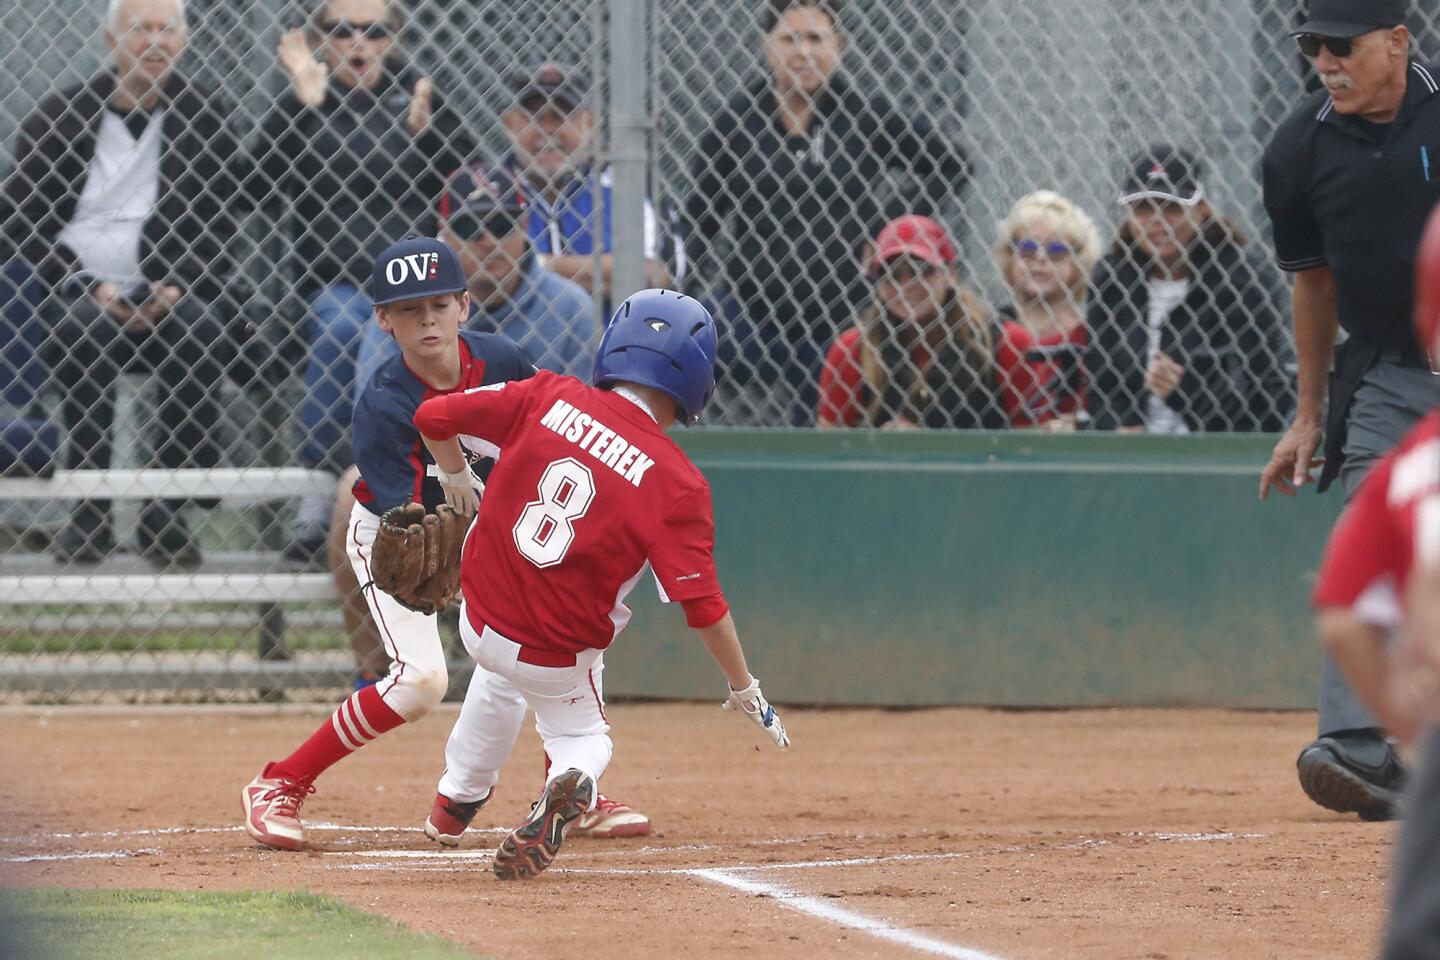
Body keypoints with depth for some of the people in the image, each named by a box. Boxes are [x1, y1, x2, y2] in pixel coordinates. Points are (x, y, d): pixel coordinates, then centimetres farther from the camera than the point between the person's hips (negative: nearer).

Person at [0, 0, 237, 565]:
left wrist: (176, 290, -13)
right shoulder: (57, 119, 5)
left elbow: (222, 231, 6)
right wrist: (88, 288, -13)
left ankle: (168, 513, -25)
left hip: (165, 295, 1)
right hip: (76, 293, -1)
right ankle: (90, 514, -28)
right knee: (86, 329, -35)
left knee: (200, 330, -32)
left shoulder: (206, 120, 9)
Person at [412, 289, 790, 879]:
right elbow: (702, 604, -16)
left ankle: (458, 797, 42)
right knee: (581, 734, 26)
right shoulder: (675, 481, -17)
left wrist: (455, 478, 16)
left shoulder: (550, 399, -10)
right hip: (562, 660, -3)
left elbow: (433, 417, -5)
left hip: (478, 621, 4)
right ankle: (571, 780, -8)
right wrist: (744, 689, -3)